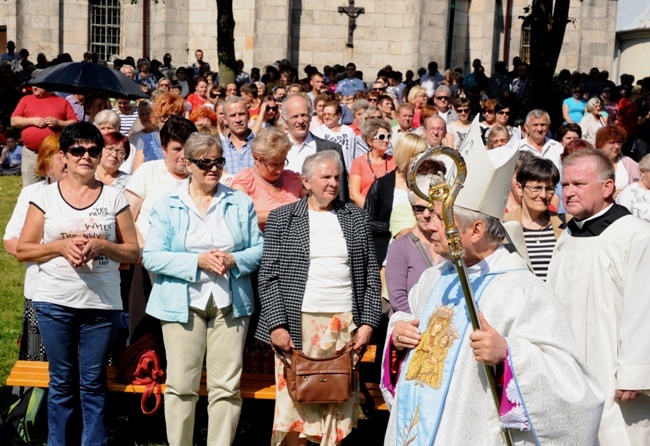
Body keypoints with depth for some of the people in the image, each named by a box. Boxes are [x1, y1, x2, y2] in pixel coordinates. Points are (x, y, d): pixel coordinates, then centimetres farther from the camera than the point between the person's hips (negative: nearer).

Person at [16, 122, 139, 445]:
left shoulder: (114, 198, 5)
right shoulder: (45, 196, 4)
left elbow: (133, 251, 4)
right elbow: (23, 250, 3)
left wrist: (101, 245, -14)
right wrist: (61, 246, -13)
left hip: (103, 304, 0)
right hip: (55, 303, 0)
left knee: (93, 383, 5)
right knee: (62, 382, 8)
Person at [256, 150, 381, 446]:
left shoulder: (355, 217, 11)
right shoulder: (282, 218, 5)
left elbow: (371, 275, 10)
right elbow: (268, 277, 1)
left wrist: (368, 322, 1)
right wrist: (277, 324, -8)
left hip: (346, 325, 2)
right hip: (298, 324, -2)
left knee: (338, 407, 2)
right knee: (295, 402, -4)